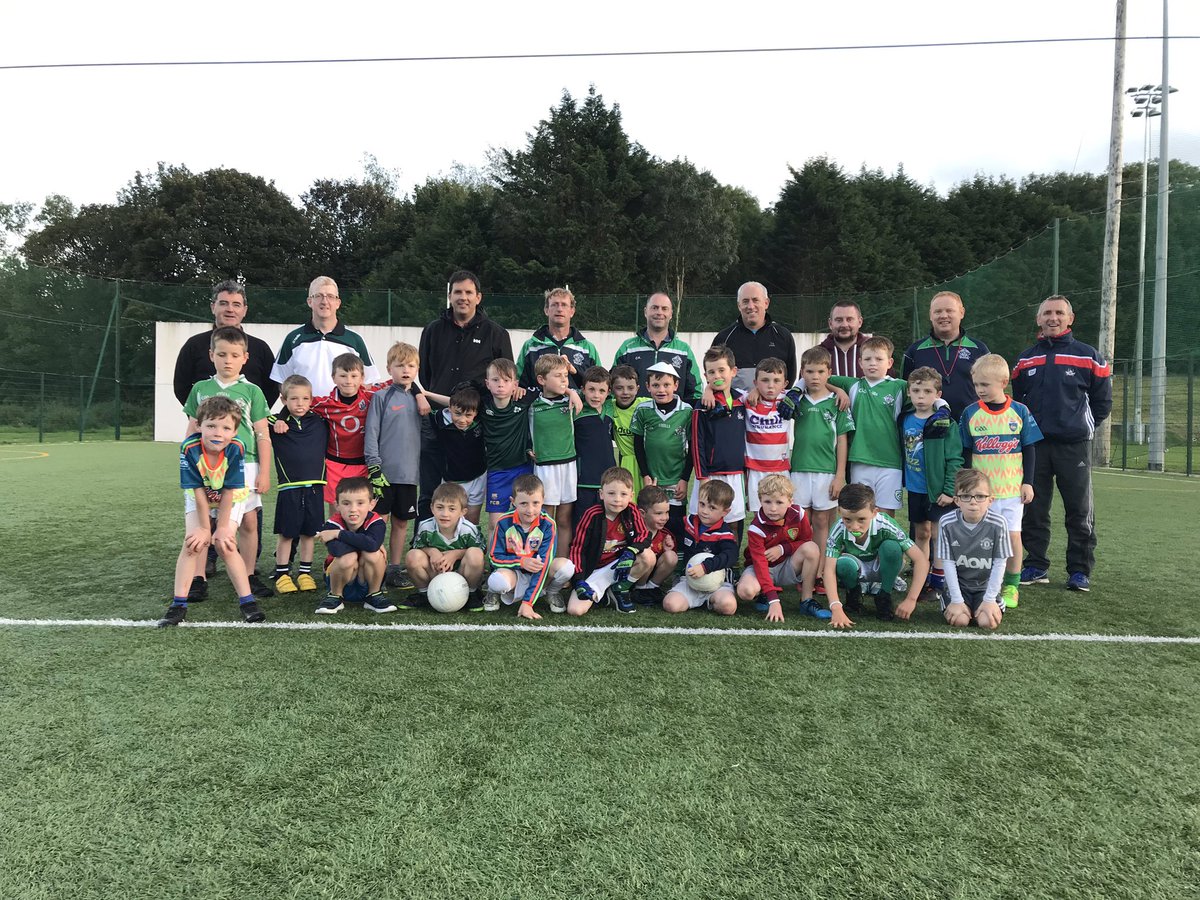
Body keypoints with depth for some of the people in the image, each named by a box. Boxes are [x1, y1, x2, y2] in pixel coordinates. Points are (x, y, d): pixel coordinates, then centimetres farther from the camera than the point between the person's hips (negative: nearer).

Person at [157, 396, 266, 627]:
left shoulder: (236, 449, -32)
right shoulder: (189, 448, -30)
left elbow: (228, 492, -23)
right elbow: (199, 492, -24)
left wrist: (223, 527, -18)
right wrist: (205, 527, -16)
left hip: (231, 499, -1)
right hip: (199, 498, 1)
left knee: (225, 545, -12)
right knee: (193, 543, -12)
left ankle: (247, 601, -3)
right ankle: (178, 605, -3)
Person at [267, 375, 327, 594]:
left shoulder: (320, 422, 6)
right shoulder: (276, 423, -1)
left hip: (314, 486, 2)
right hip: (289, 487, -2)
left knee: (309, 532, 10)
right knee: (285, 533, 5)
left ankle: (305, 573, 21)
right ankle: (282, 574, 16)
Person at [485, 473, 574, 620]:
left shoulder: (547, 524, -16)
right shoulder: (504, 523, -12)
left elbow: (543, 563, -20)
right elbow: (494, 557, -6)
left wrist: (528, 602, -26)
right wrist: (521, 561, -25)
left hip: (537, 575, 1)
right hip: (513, 572, 0)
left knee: (565, 566, -30)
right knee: (496, 580, -37)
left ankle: (552, 593, 4)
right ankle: (494, 594, 2)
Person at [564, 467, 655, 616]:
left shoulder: (631, 511, -7)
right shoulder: (592, 515, -15)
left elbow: (644, 535, -7)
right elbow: (577, 547, -11)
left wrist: (631, 552, -28)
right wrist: (578, 581, -17)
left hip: (620, 564, 3)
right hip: (594, 570, -3)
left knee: (648, 557, -24)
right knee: (575, 610, -23)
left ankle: (620, 590, 0)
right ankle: (599, 593, 12)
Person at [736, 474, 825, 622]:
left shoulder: (798, 514, -13)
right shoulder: (757, 528, -24)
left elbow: (806, 540, 1)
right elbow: (760, 563, -29)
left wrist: (782, 548, -19)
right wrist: (773, 600, -37)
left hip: (787, 568, 3)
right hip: (764, 568, -3)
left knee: (812, 548, -26)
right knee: (746, 590, -35)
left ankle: (807, 601, -13)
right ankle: (765, 596, 3)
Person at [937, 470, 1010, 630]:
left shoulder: (998, 524, -19)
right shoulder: (947, 523, -17)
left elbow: (1000, 563, -10)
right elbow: (948, 563, -12)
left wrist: (989, 599, -11)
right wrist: (957, 600, -13)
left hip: (986, 586, 0)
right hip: (958, 584, 0)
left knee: (987, 622, -17)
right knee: (960, 620, -18)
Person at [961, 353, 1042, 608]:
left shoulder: (1020, 411, -1)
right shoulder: (970, 413, 1)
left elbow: (1029, 450, 5)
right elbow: (965, 452, 6)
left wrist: (1028, 482, 1)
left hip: (1012, 488, 0)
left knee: (1012, 535, 1)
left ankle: (1012, 585, 16)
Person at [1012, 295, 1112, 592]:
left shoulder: (1088, 356, 3)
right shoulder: (1025, 359, 12)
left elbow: (1102, 402, 7)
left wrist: (1081, 426, 5)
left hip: (1074, 445, -2)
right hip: (1034, 444, 3)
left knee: (1080, 511, 2)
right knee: (1034, 509, 6)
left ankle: (1080, 570, 11)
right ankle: (1036, 566, 15)